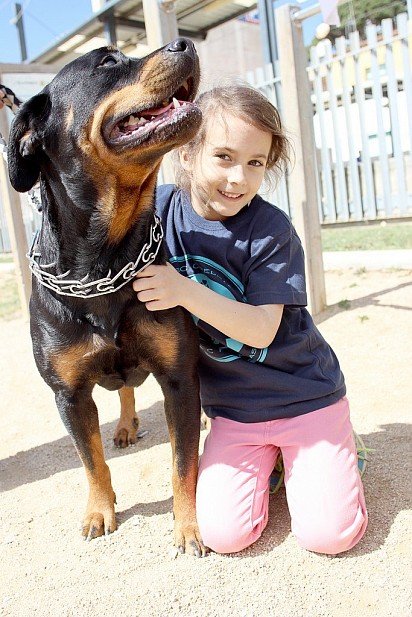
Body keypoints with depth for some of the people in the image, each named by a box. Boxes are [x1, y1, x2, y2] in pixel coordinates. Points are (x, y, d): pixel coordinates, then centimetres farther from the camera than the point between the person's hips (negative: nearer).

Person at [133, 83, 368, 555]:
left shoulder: (271, 230, -18)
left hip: (305, 396, -2)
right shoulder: (161, 209, -7)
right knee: (222, 534, -10)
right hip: (232, 408, 3)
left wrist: (186, 292, -34)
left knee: (328, 534, -9)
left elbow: (262, 330, -23)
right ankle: (267, 458, 18)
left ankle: (332, 446, 19)